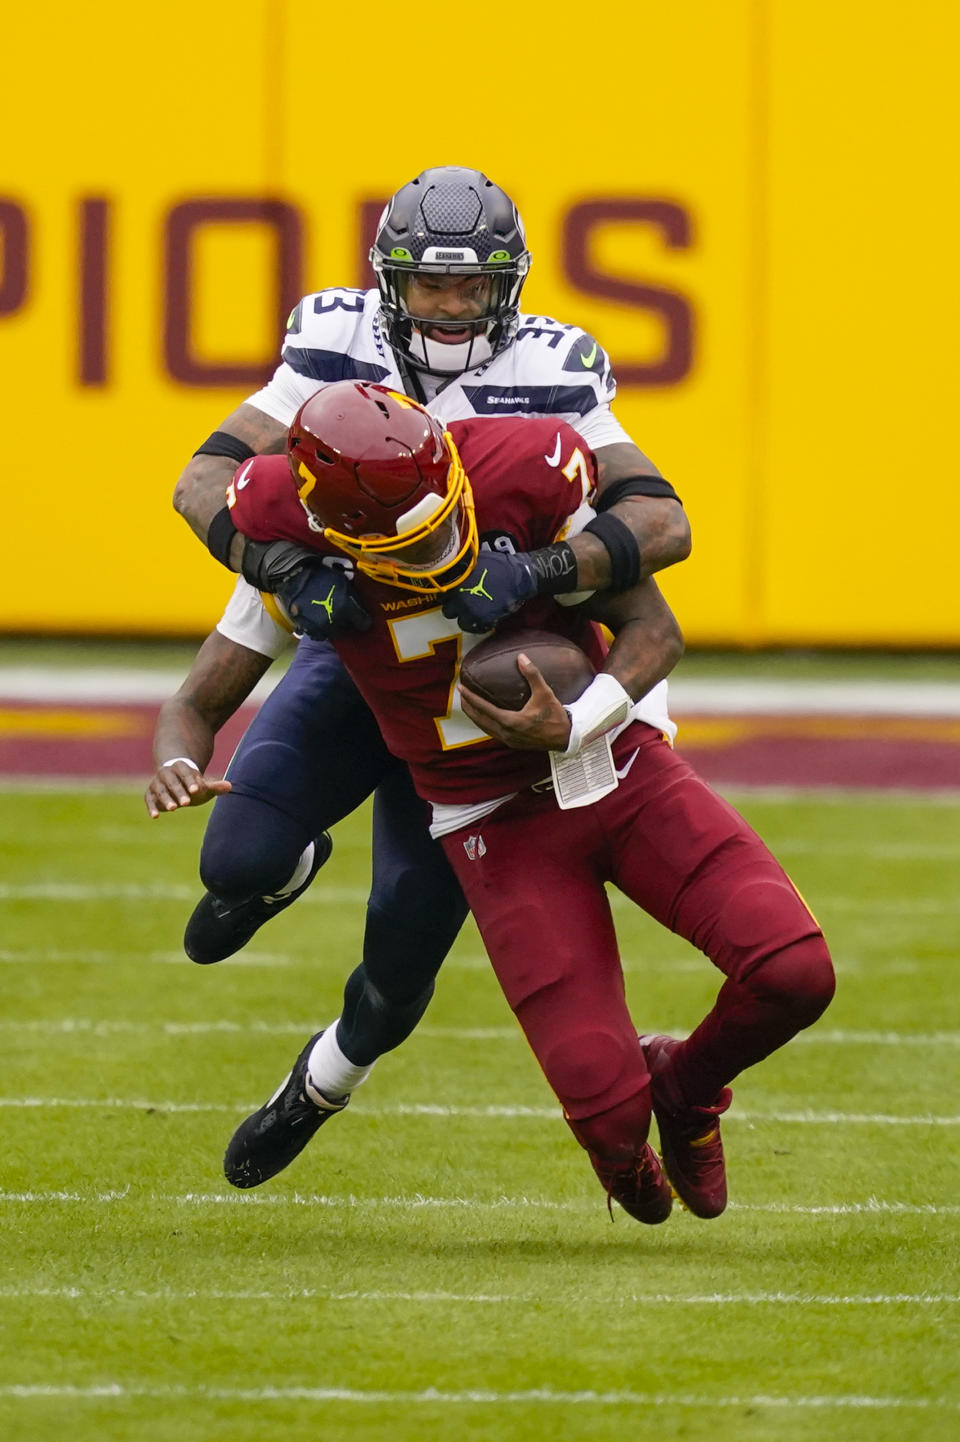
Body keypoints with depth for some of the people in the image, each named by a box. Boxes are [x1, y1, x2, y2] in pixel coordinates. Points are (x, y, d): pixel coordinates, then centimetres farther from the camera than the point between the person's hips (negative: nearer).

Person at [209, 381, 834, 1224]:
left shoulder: (529, 469, -21)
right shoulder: (290, 537, -19)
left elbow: (652, 631, -13)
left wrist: (568, 729, -25)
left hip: (620, 766, 1)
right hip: (500, 825, -1)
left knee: (794, 974, -19)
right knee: (610, 1116, -13)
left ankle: (685, 1088, 15)